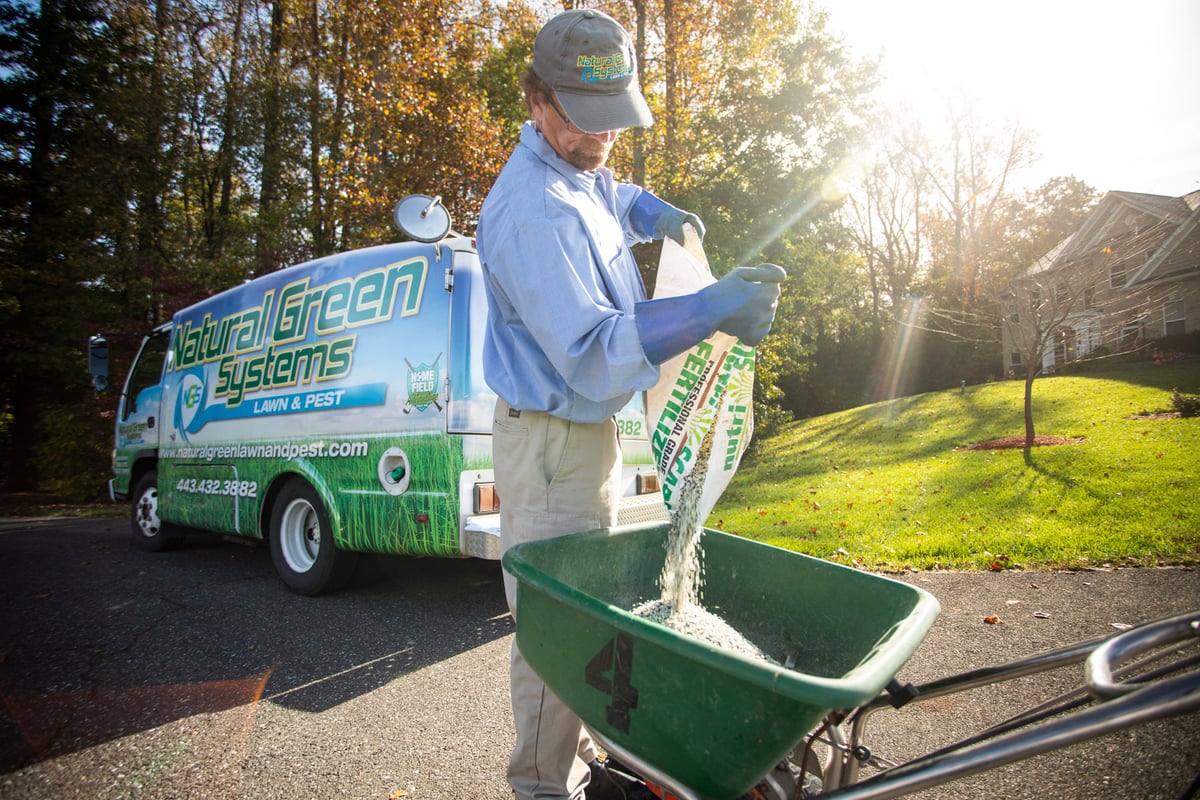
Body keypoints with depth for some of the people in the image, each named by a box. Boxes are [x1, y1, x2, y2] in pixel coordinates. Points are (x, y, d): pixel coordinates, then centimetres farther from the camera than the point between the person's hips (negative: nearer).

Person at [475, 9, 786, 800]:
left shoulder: (583, 174, 9)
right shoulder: (533, 208, -23)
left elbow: (613, 196, 36)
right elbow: (590, 352, -30)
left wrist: (653, 211, 14)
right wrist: (709, 311, -36)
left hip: (591, 428, 10)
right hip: (550, 440, -10)